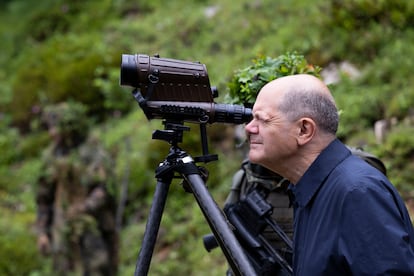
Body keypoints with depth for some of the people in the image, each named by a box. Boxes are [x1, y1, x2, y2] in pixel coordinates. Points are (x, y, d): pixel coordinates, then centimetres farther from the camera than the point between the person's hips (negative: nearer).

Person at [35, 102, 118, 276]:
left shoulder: (94, 153, -12)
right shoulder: (52, 155, 5)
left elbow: (104, 191, -20)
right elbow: (44, 197, 10)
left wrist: (85, 207, -36)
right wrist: (42, 232, 6)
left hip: (94, 227, -5)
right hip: (64, 230, 5)